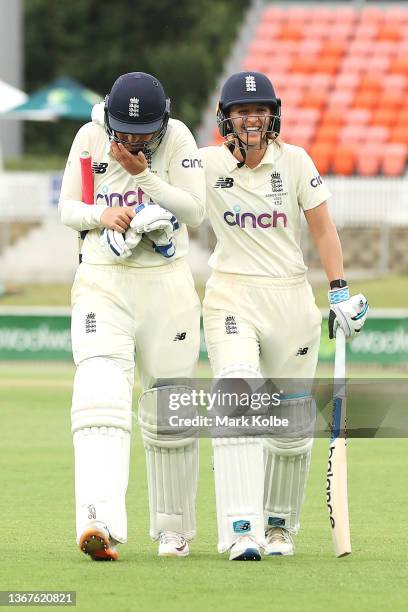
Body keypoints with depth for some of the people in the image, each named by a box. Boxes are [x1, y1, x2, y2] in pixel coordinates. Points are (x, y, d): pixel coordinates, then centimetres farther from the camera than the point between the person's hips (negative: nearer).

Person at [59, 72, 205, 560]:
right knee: (101, 395, -20)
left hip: (166, 284, 0)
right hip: (101, 283, 0)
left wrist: (142, 172, -16)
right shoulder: (90, 138, 0)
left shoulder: (177, 138, -3)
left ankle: (173, 529, 21)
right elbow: (66, 209, 6)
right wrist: (100, 214, -14)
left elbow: (195, 210, -9)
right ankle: (99, 522, -35)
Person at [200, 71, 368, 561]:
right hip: (231, 297, -1)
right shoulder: (208, 165, -2)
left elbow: (323, 231, 3)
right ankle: (242, 532, -27)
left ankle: (280, 525, 28)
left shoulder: (295, 162, -1)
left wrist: (340, 293, -3)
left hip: (290, 298, 2)